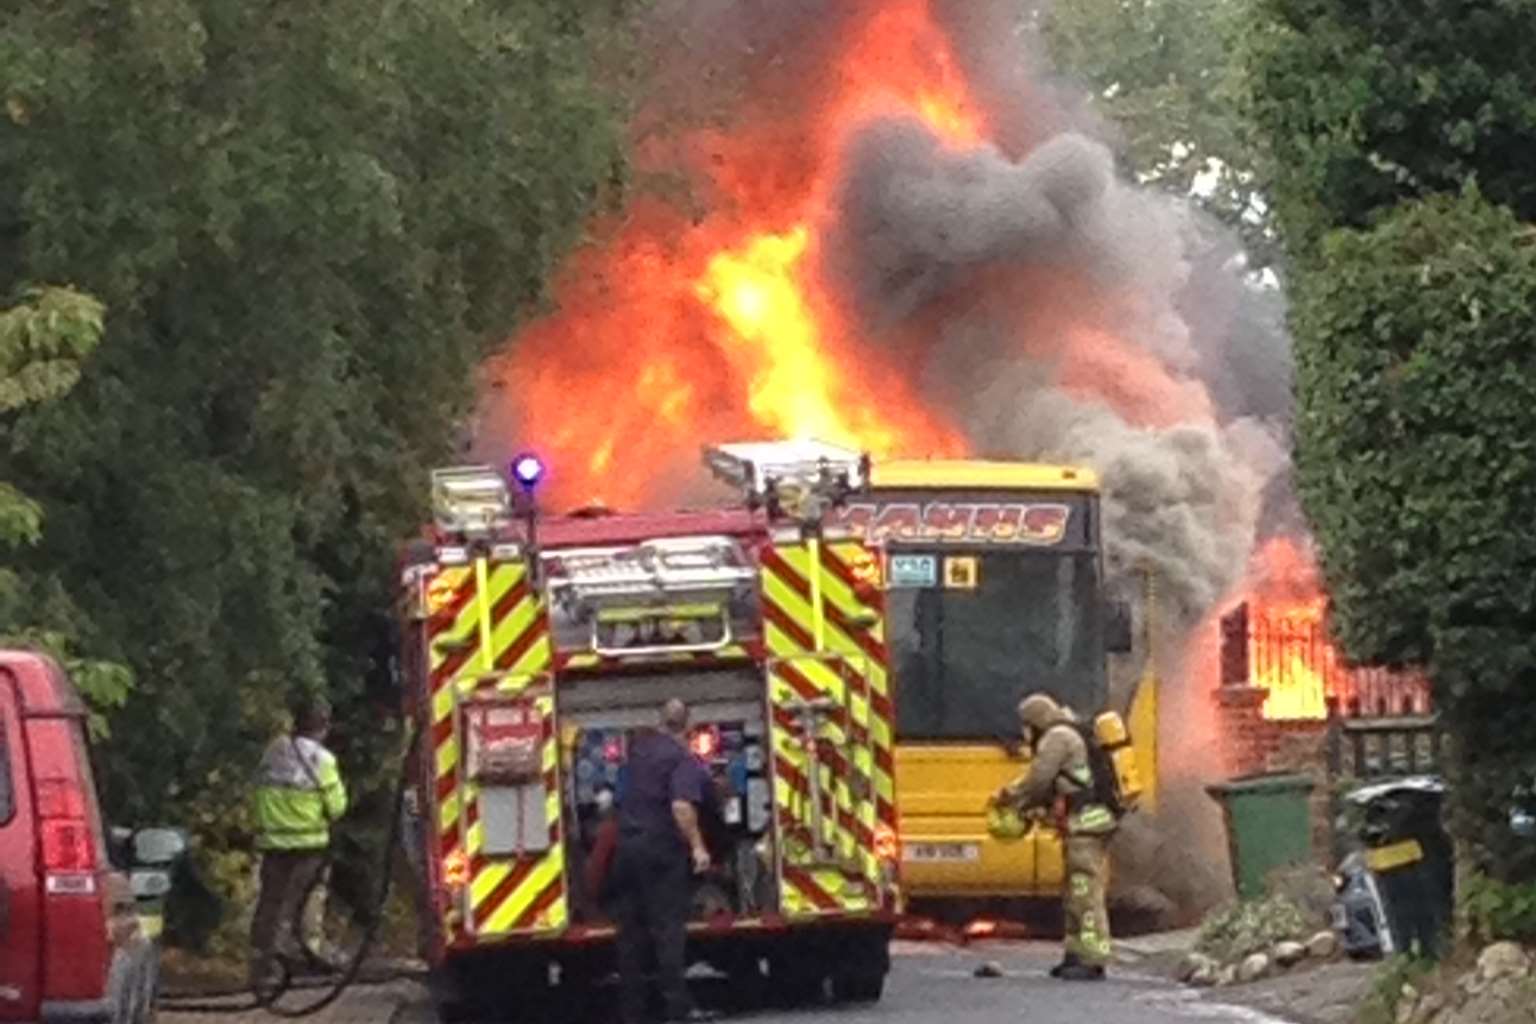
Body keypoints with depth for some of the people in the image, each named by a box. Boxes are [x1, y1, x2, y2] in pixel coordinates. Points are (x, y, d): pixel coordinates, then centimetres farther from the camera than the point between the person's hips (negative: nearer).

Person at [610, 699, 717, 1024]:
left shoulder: (640, 747, 10)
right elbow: (682, 806, -26)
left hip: (627, 846, 6)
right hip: (662, 850, -6)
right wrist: (697, 847, -23)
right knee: (668, 928, -6)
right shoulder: (684, 760, -12)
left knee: (631, 930, 8)